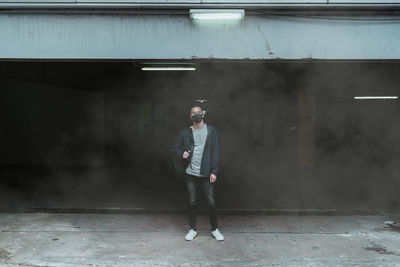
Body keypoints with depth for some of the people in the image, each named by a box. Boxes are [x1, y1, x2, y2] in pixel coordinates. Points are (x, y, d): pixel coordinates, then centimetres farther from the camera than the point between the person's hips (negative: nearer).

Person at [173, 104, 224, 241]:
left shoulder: (211, 131, 1)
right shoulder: (185, 132, 4)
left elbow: (215, 152, -2)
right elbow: (176, 147, 16)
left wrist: (214, 171, -8)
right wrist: (181, 154, -7)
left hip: (206, 173, -1)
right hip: (190, 173, 2)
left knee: (211, 202, 2)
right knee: (192, 202, 9)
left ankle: (215, 229, 21)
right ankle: (193, 229, 26)